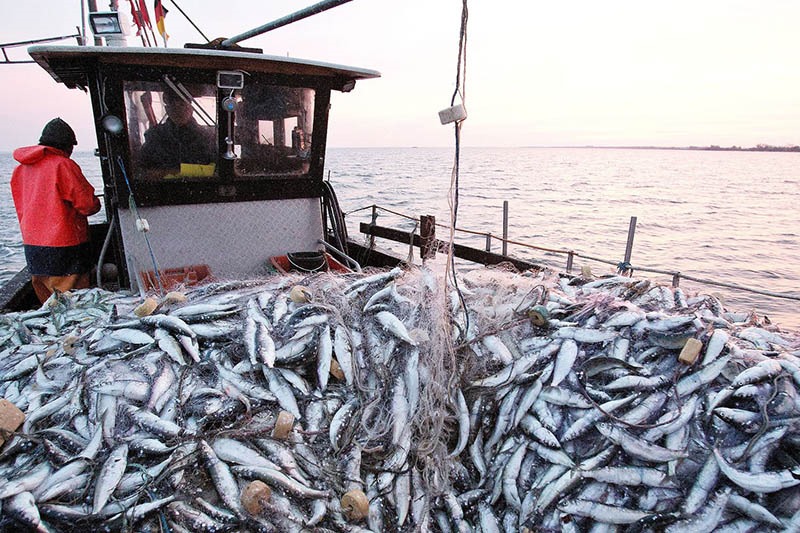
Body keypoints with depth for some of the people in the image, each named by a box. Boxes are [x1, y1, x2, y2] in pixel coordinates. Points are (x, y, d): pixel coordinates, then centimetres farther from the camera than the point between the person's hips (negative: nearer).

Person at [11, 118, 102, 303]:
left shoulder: (21, 168, 9)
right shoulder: (63, 165, -14)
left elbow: (21, 208, 16)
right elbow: (88, 204, -13)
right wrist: (96, 204, 8)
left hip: (32, 243, 7)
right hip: (64, 244, -7)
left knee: (48, 302, 15)